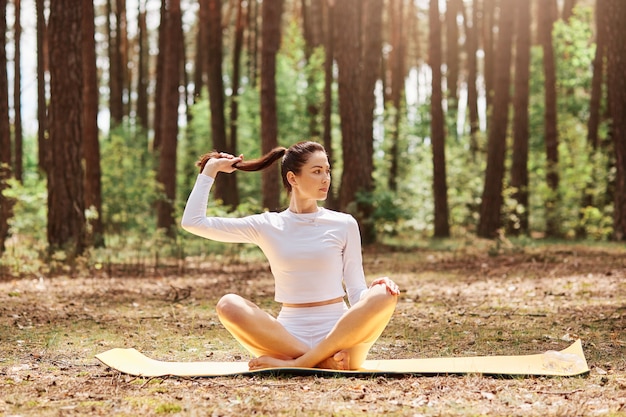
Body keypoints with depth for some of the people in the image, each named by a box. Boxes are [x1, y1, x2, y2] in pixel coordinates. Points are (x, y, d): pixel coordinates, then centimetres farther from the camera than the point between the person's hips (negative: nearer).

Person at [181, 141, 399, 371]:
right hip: (288, 338, 0)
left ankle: (294, 364, -27)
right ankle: (324, 361, -28)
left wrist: (378, 289, -17)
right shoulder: (267, 226, 8)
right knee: (229, 304, -26)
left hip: (339, 333, 0)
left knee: (383, 295, -29)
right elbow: (192, 222, 5)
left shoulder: (344, 225, 7)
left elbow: (357, 293, 6)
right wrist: (209, 171, 11)